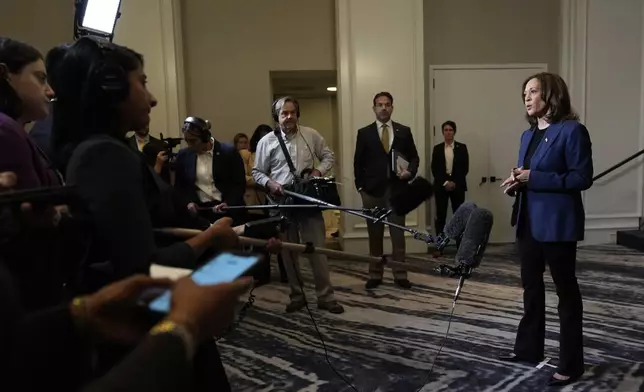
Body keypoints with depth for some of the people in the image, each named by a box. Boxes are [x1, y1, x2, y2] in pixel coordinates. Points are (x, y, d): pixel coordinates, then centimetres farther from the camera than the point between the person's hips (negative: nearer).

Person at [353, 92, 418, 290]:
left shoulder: (404, 131, 7)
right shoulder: (364, 133, 5)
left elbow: (414, 157, 9)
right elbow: (358, 162, 5)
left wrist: (410, 172, -10)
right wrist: (360, 187, -2)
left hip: (397, 189, 0)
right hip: (372, 191, 0)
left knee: (398, 234, 5)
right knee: (374, 235, 7)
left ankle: (400, 275, 13)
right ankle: (375, 275, 16)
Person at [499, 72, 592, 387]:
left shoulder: (572, 130, -11)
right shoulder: (528, 135, 13)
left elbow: (582, 178, -16)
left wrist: (534, 178, -21)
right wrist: (516, 182, -3)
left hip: (556, 223, -8)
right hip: (528, 221, 8)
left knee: (566, 290, 5)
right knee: (531, 286, 16)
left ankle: (570, 364, 18)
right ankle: (528, 348, 31)